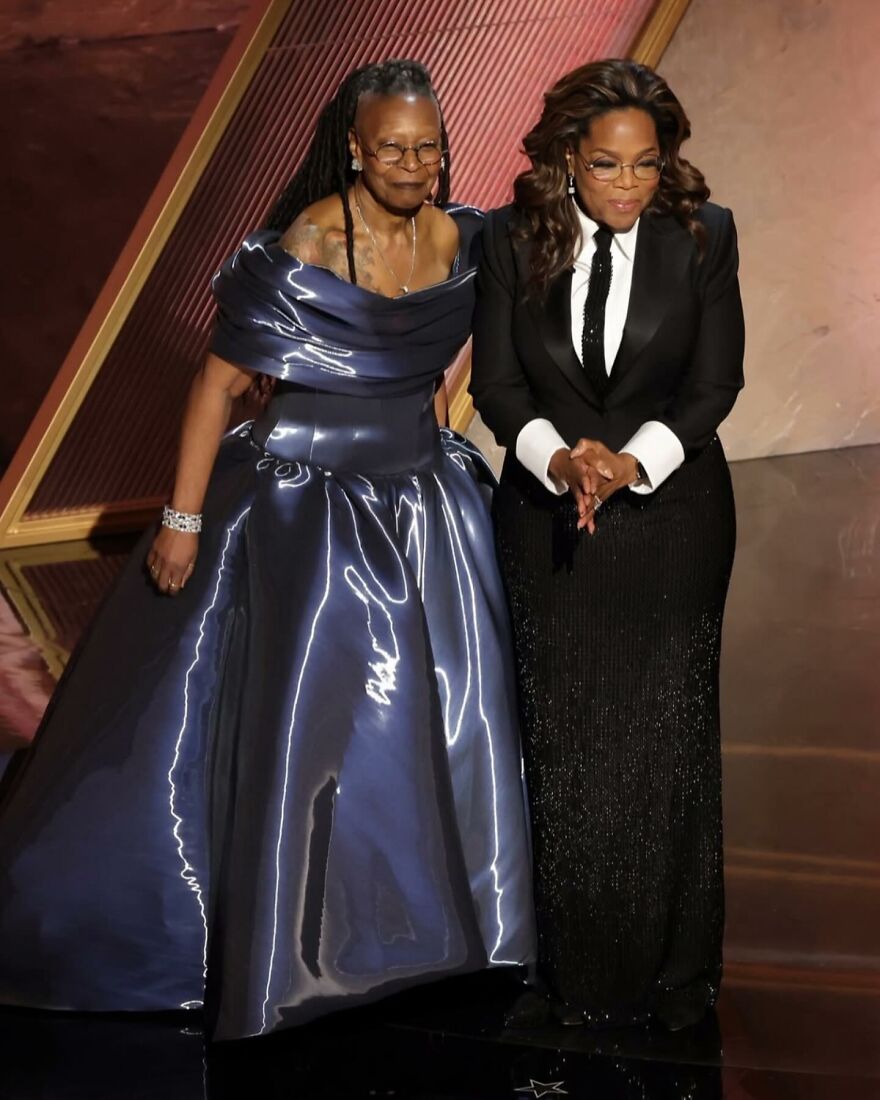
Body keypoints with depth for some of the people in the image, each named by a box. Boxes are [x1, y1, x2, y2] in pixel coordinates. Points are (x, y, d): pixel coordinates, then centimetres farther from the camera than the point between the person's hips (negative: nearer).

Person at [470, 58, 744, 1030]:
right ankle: (576, 972, 22)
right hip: (548, 521, 1)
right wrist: (557, 457, -19)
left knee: (667, 741, 5)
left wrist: (634, 460, -20)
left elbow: (716, 381, -6)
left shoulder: (703, 236, -6)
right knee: (562, 747, 8)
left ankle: (673, 969, 22)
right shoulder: (514, 238, -3)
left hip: (670, 517, -1)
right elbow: (495, 378, -2)